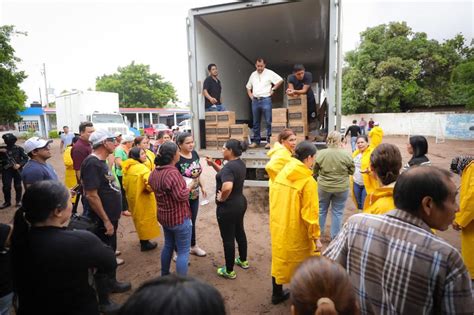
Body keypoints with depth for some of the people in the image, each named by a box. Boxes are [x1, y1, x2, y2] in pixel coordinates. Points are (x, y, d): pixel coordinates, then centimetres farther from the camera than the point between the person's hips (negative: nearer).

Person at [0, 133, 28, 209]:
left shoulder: (19, 149, -2)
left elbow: (26, 158, -3)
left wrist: (19, 164, -17)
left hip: (17, 170, -2)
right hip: (6, 170, 2)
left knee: (18, 186, 5)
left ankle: (18, 201, 18)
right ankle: (7, 201, 14)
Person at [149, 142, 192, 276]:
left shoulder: (155, 172, 2)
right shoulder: (172, 172, -27)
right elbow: (180, 196, -27)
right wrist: (189, 187, -10)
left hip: (164, 216, 9)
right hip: (179, 217, -9)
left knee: (168, 245, 25)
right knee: (183, 251, 3)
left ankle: (164, 275, 39)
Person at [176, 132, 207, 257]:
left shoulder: (195, 154, 0)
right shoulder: (176, 159, -22)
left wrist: (202, 187, 15)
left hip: (194, 195, 7)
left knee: (192, 221, 21)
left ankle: (193, 246, 40)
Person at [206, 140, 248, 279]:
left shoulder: (229, 166, -27)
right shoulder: (240, 163, 2)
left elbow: (227, 187, -43)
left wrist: (221, 198, -24)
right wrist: (213, 164, 7)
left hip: (228, 207, -9)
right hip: (240, 202, 10)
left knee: (228, 238, 6)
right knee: (239, 232, 24)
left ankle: (229, 271, 21)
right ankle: (243, 260, 43)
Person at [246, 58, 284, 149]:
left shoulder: (269, 73, 0)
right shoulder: (253, 75, 14)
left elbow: (280, 80, -4)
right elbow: (248, 87, 24)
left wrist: (273, 89, -5)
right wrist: (251, 96, 11)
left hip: (265, 100, -5)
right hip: (255, 100, 5)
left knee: (268, 122, -5)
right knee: (256, 122, 8)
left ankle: (269, 141, 0)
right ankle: (256, 141, 15)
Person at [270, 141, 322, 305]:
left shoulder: (281, 174, -1)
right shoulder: (308, 181, -20)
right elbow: (309, 213, -20)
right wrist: (316, 237, -11)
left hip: (278, 227, 6)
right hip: (296, 232, -6)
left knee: (280, 258, 20)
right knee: (300, 264, 14)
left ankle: (277, 294, 37)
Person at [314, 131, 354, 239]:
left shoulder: (320, 153, -11)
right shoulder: (346, 154, -12)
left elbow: (315, 171, 0)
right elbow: (352, 171, -1)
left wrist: (318, 179, 18)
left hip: (323, 187, 1)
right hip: (342, 188, -1)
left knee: (321, 209, 18)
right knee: (337, 212, 12)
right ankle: (335, 236, 22)